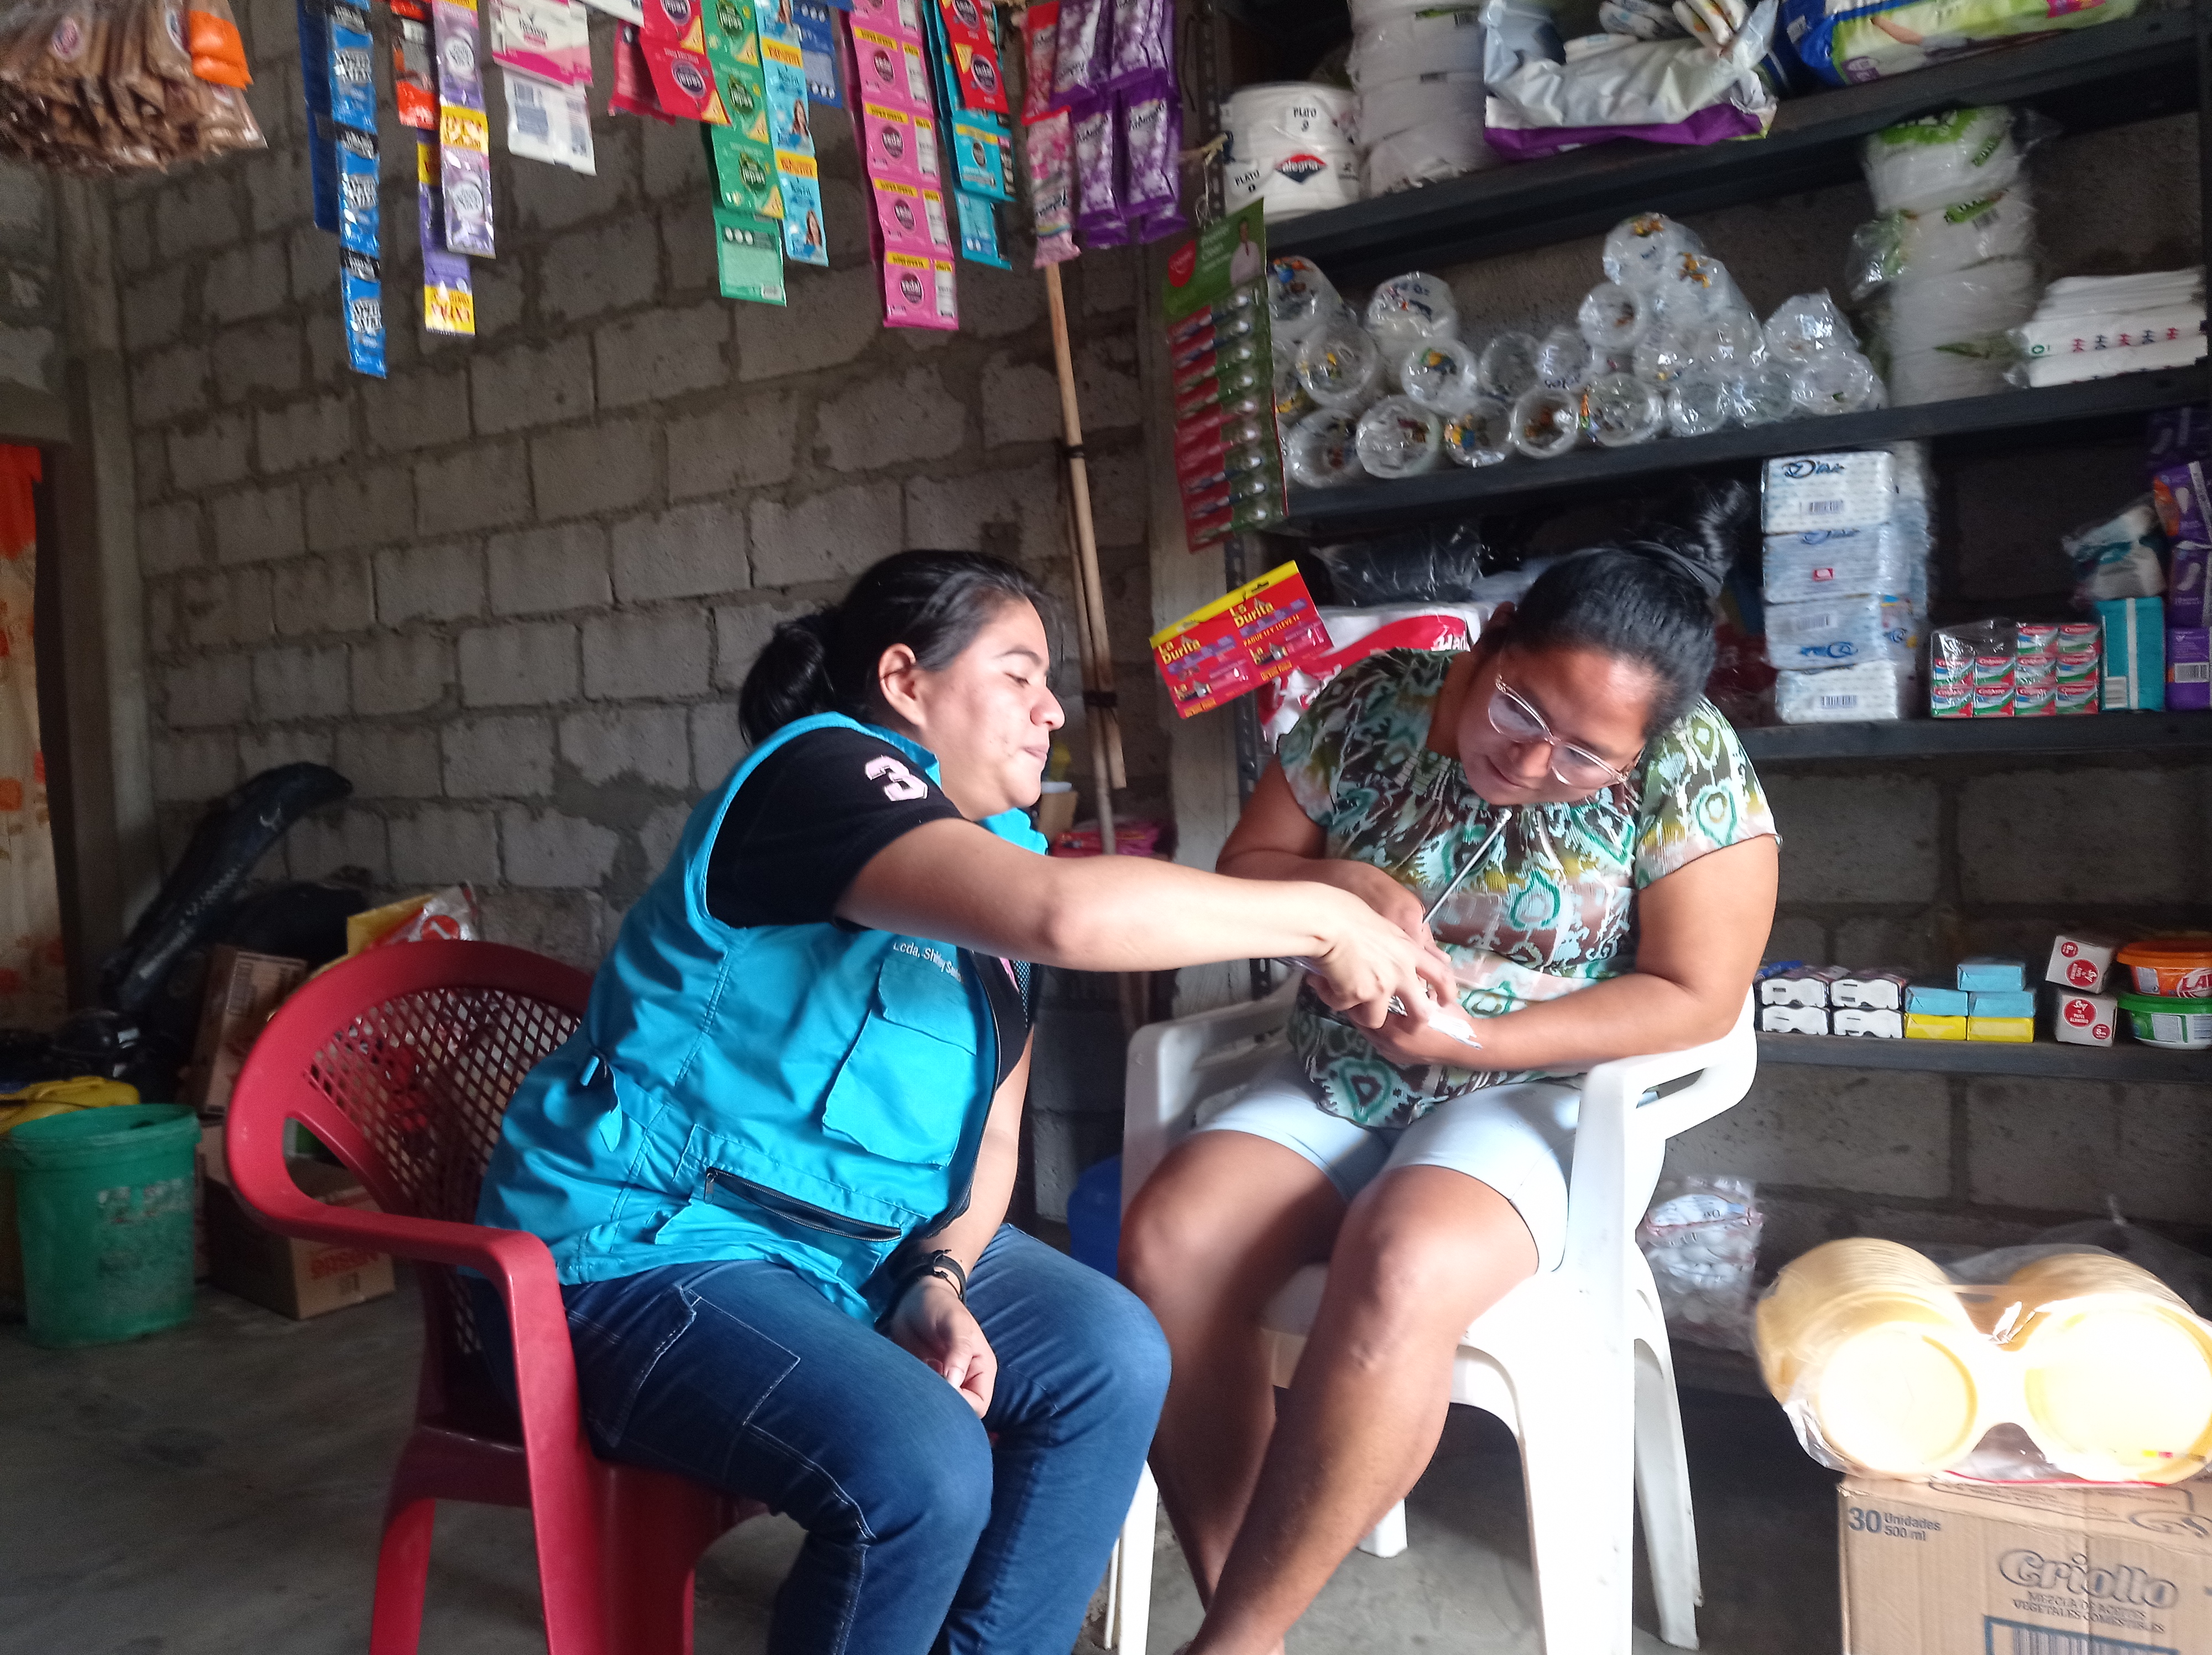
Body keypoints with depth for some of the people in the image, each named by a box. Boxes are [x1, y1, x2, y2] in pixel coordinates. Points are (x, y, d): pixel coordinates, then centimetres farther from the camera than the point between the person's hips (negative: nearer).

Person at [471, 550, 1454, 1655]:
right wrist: (1321, 916, -25)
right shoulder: (823, 773, -18)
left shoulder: (992, 857, 8)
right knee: (922, 1470, -27)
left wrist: (938, 1281, -12)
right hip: (642, 1250, -8)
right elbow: (1063, 913, -37)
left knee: (1111, 1357, -6)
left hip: (860, 1243, 8)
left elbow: (992, 1129, 7)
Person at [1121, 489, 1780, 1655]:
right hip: (1331, 1087, 4)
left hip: (1531, 1099, -3)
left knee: (1397, 1279, -34)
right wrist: (1344, 886, -19)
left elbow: (1696, 997, -11)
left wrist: (1472, 1042, -20)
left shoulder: (1688, 766, -11)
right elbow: (1241, 873, 4)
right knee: (1165, 1244, -23)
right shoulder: (1374, 703, -2)